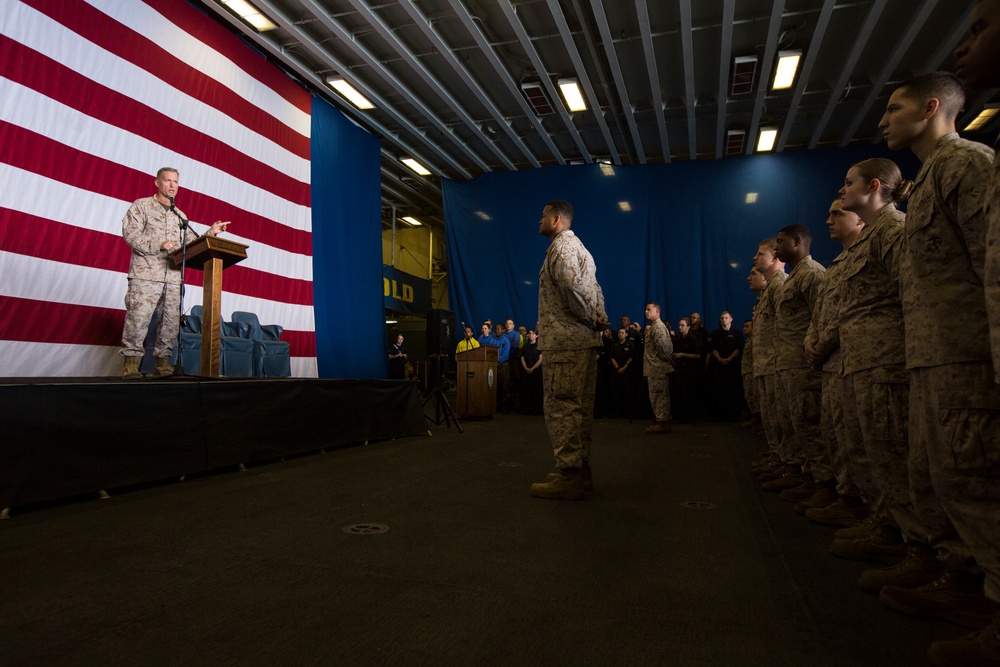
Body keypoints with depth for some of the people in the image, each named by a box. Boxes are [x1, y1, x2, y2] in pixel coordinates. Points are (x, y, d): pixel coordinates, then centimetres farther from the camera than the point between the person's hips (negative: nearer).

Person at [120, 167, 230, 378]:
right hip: (146, 274, -5)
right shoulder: (141, 206, 8)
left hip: (173, 278, 5)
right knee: (138, 318, -9)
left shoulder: (180, 215, 23)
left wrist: (211, 233, 9)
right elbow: (130, 232, -4)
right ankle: (131, 362, -2)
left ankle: (163, 361, 11)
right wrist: (158, 245, -15)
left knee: (171, 321, 1)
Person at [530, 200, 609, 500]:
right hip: (584, 339, 10)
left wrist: (590, 319, -10)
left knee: (561, 407, -7)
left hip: (565, 340, -10)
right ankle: (581, 470, 19)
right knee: (579, 407, 12)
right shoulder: (577, 246, 24)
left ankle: (568, 476, -5)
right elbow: (594, 288, 20)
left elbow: (572, 286, -22)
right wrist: (600, 318, 6)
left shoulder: (561, 246, -8)